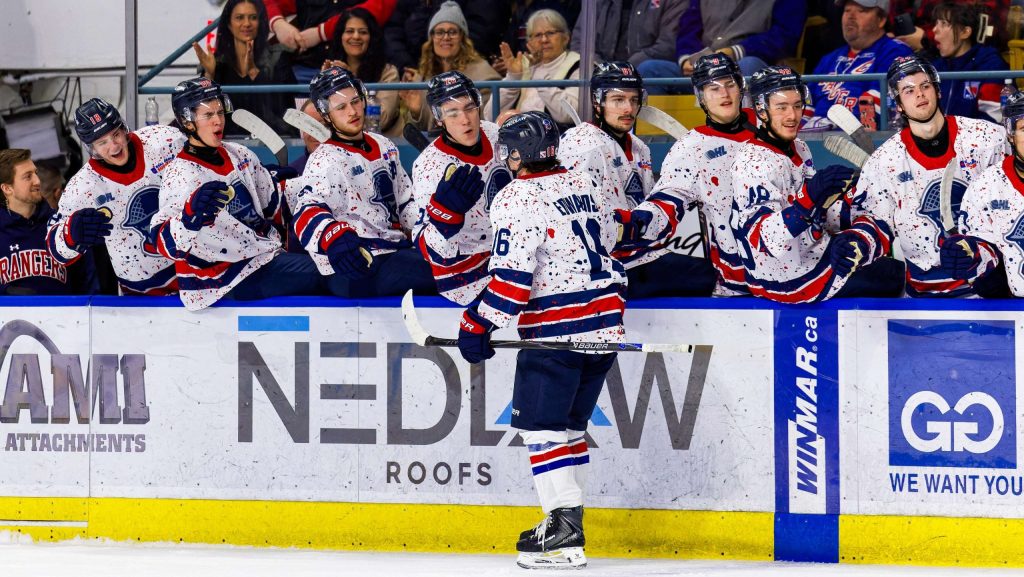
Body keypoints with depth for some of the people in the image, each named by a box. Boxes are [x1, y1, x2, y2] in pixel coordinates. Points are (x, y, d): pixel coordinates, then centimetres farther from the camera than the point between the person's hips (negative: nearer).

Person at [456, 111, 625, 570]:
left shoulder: (517, 199, -12)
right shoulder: (584, 186, 12)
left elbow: (511, 274, -17)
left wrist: (479, 325, -9)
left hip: (556, 328, -8)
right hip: (606, 321, 8)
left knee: (539, 424, -3)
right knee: (569, 423, 16)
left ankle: (564, 530, -11)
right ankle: (566, 520, 19)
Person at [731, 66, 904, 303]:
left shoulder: (798, 149, 8)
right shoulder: (754, 163, -23)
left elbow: (819, 211, 18)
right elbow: (769, 239, -33)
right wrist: (809, 196, -46)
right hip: (788, 280, -10)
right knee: (894, 274, -6)